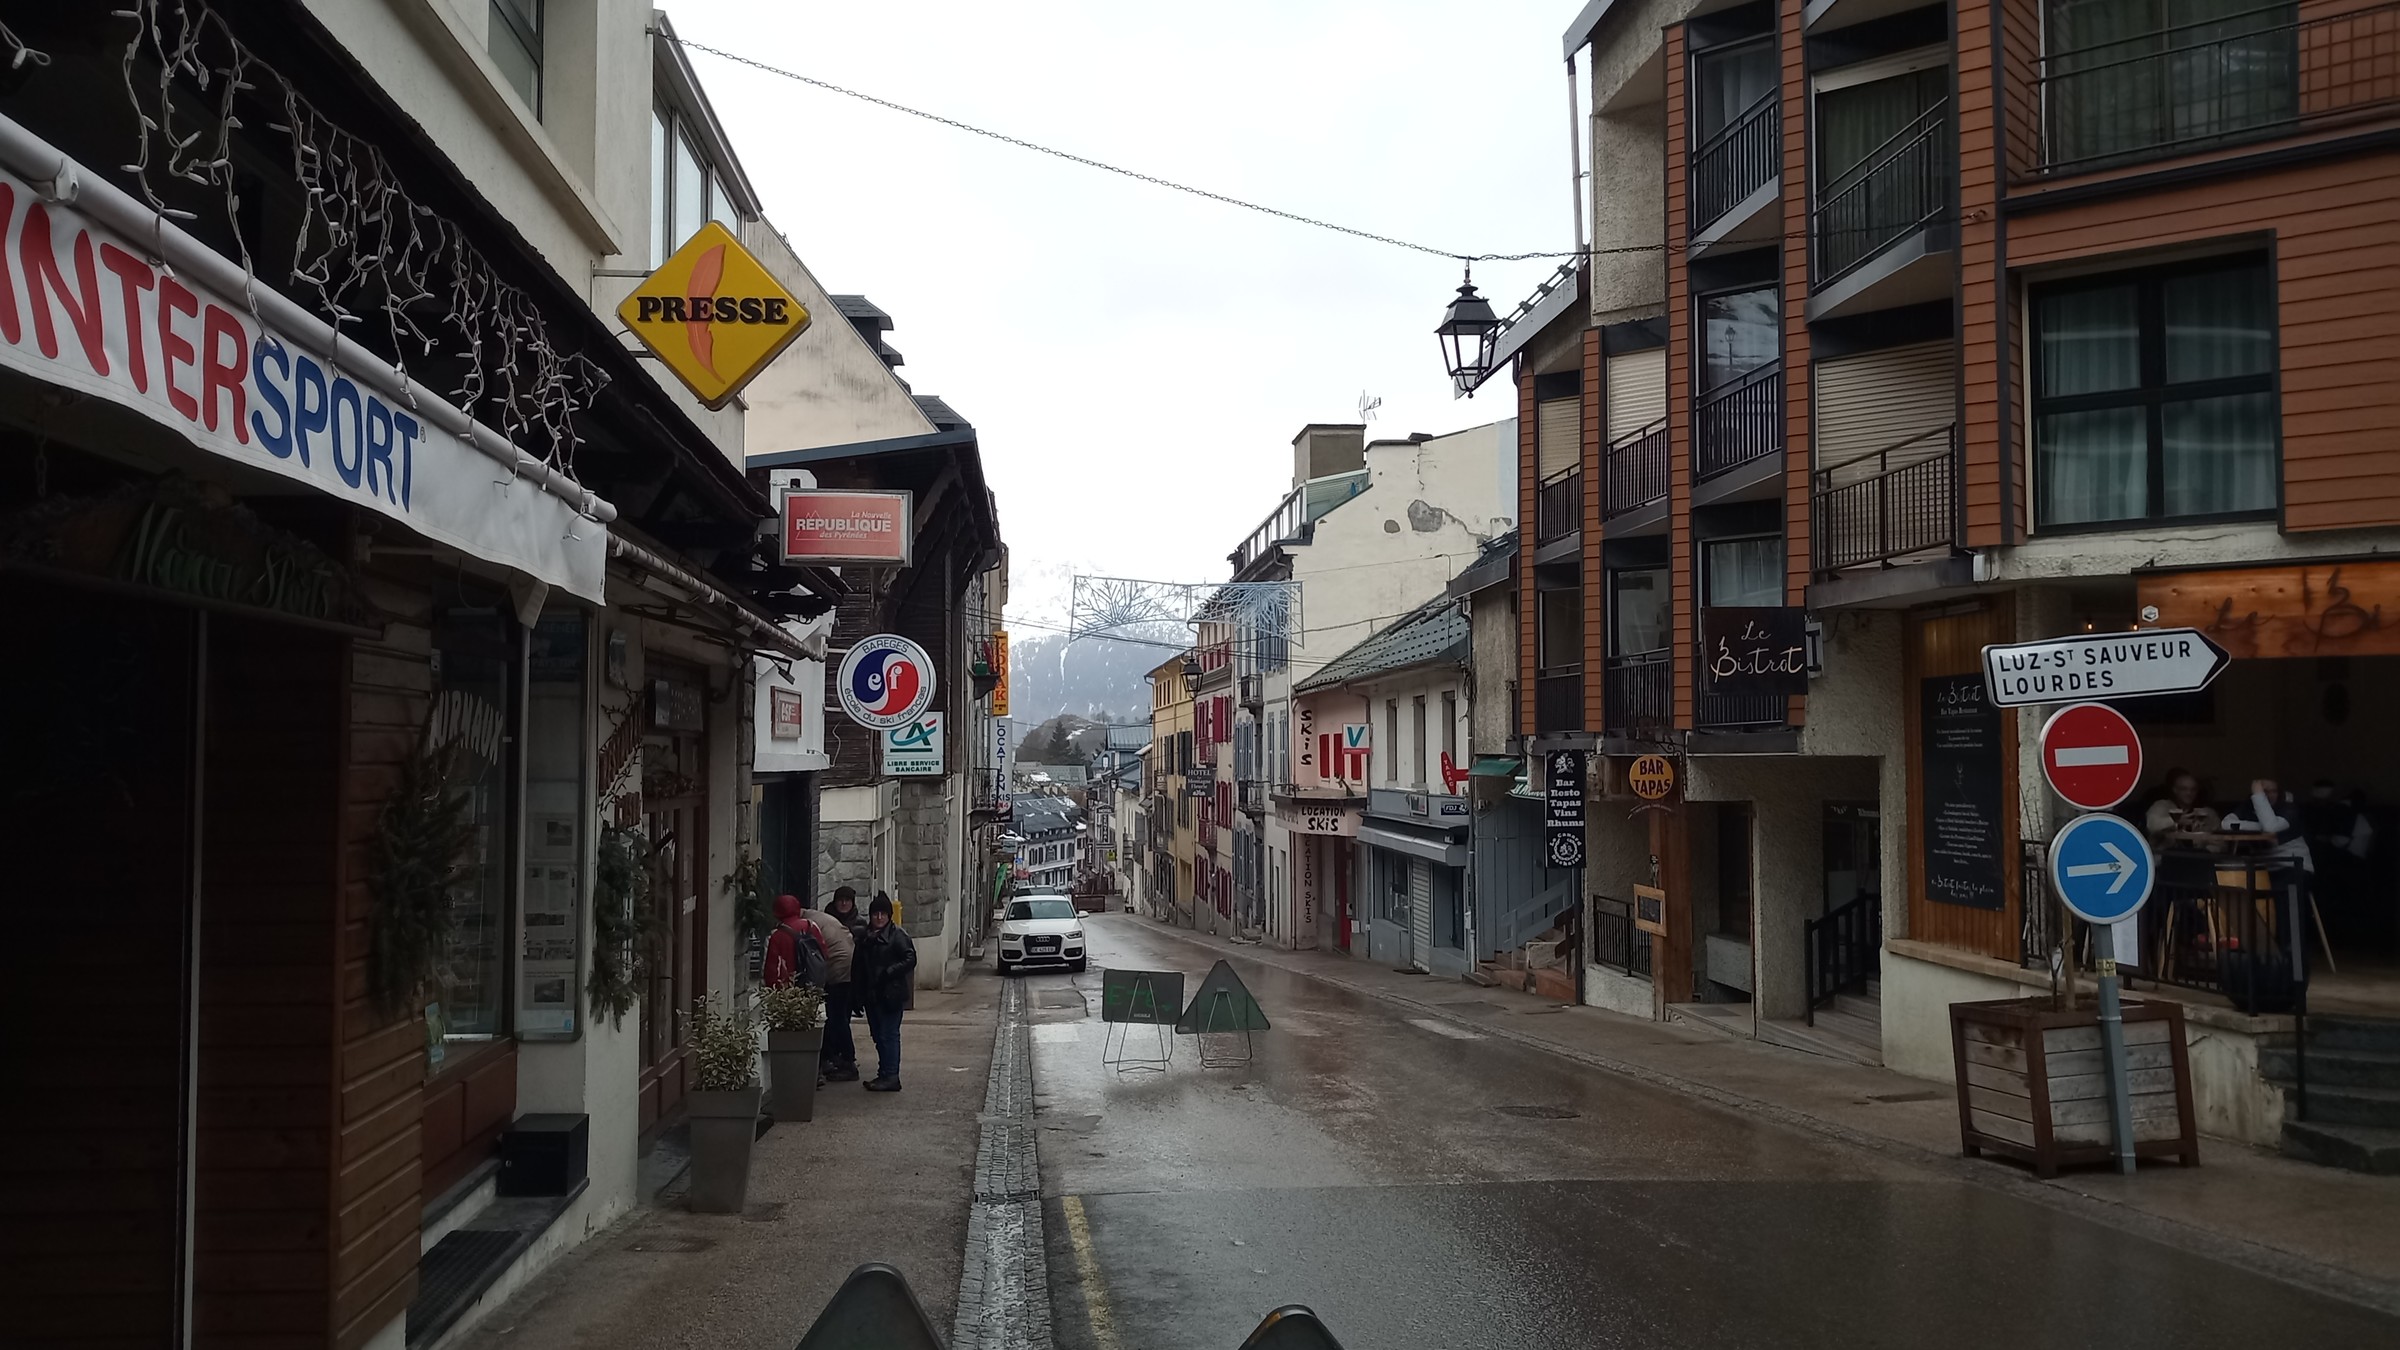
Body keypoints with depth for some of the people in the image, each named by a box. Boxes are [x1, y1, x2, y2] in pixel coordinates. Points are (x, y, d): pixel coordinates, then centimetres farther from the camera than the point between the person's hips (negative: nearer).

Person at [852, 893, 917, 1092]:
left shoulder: (897, 936, -7)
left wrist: (889, 972, -20)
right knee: (878, 1035, 12)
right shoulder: (864, 938, 14)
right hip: (871, 994, 7)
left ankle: (891, 1076, -6)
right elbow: (857, 966, 16)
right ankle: (884, 1074, 20)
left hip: (891, 994, -7)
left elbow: (910, 959, -13)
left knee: (889, 1035, -8)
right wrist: (858, 994, 10)